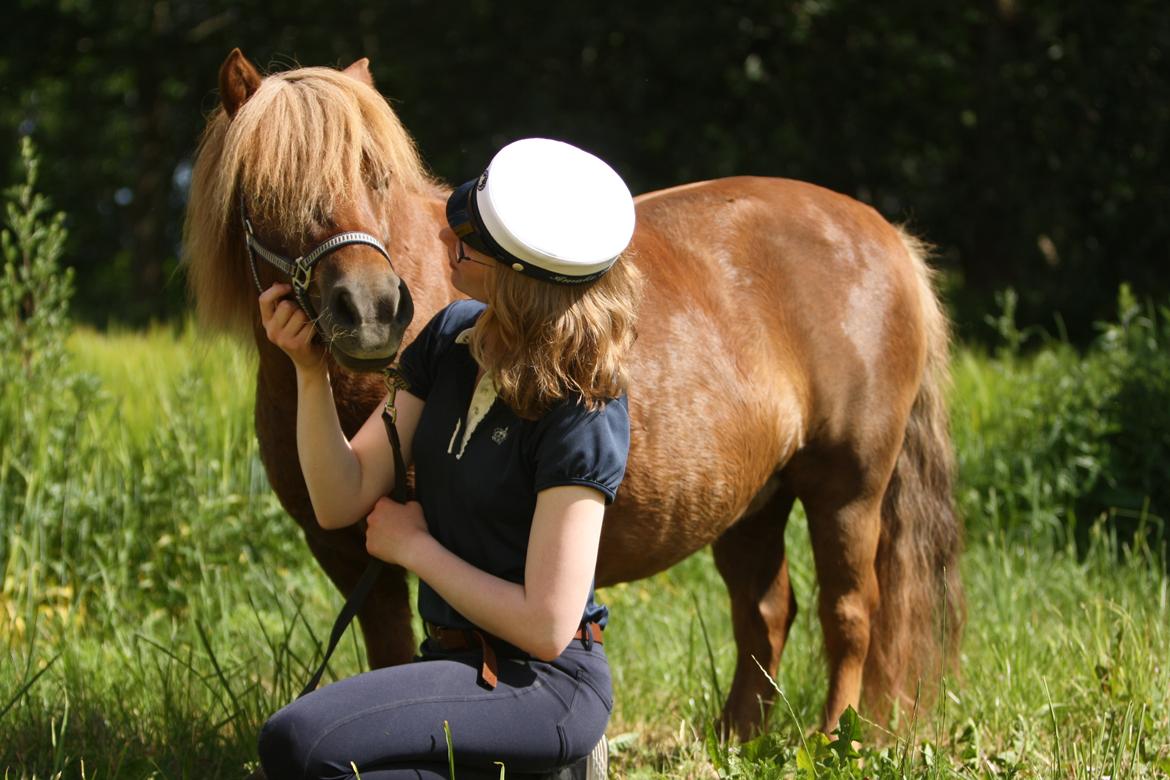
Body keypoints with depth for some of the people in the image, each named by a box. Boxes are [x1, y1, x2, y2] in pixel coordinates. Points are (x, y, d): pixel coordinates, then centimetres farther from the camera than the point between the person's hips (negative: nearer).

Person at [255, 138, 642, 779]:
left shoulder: (582, 415, -19)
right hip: (453, 658, 8)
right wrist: (310, 371, -13)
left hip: (542, 686, -8)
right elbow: (341, 502, 2)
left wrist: (414, 545, -9)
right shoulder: (452, 337, 3)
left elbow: (546, 625, -20)